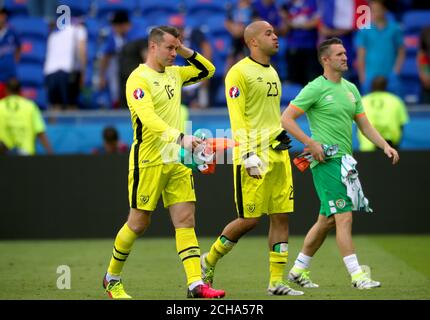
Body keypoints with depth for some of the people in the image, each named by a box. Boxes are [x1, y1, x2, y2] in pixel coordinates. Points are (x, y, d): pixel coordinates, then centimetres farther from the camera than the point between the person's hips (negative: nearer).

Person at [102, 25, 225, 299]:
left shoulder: (174, 73, 11)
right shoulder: (139, 79, -13)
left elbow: (207, 71, 24)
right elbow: (148, 118, -26)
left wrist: (185, 51, 8)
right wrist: (181, 138, -38)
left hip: (177, 161, 6)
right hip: (148, 161, -6)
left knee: (186, 220, -4)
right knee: (139, 223, 2)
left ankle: (196, 283, -10)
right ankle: (112, 278, 21)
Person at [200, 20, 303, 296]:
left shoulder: (272, 73, 17)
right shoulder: (239, 72, -9)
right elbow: (237, 118, -14)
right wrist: (248, 155, -21)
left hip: (278, 154, 8)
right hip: (254, 157, -8)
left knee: (281, 217, 2)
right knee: (249, 219, -5)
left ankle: (277, 281, 6)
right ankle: (209, 261, 16)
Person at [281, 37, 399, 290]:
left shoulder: (351, 88, 16)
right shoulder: (315, 89, -8)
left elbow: (364, 124, 17)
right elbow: (286, 119, -9)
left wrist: (385, 145, 3)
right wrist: (311, 143, -16)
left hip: (345, 161, 8)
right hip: (327, 162, -8)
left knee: (327, 220, 13)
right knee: (344, 217, -14)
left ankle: (299, 270, 25)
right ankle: (357, 275, -15)